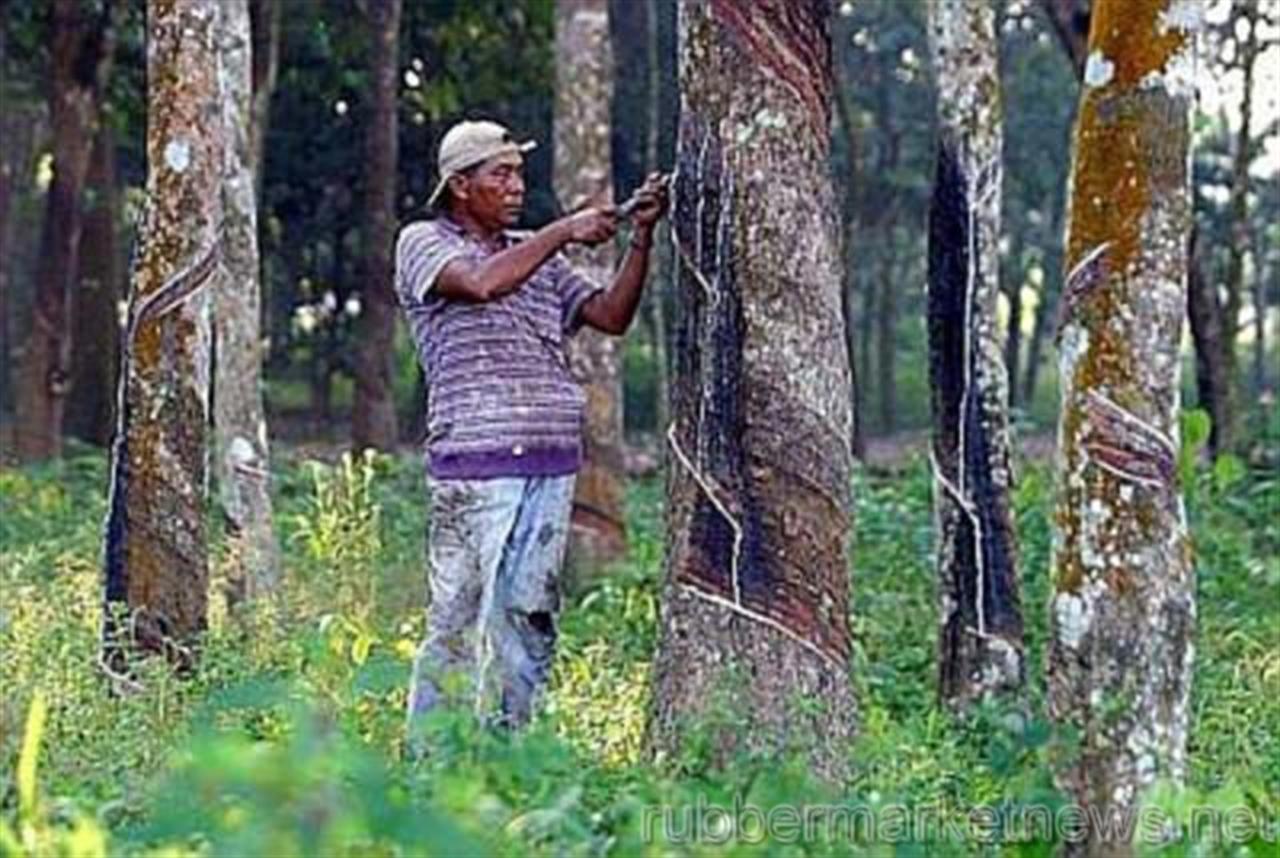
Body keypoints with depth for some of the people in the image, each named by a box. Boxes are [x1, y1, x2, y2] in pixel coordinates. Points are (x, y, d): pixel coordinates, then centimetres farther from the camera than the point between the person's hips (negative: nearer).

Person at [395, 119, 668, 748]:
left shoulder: (539, 256, 20)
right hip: (474, 462, -6)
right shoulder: (422, 243, 3)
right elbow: (482, 282, -17)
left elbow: (611, 316, 11)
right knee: (456, 618, -4)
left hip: (552, 462, 6)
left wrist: (641, 237, 0)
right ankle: (425, 754, 4)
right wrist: (565, 232, -11)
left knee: (529, 613, 5)